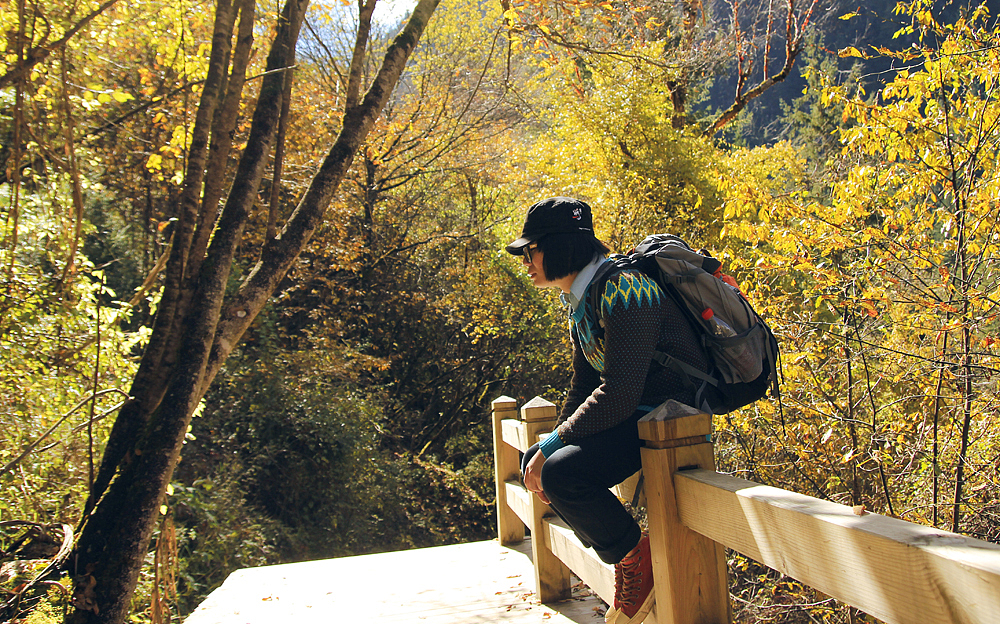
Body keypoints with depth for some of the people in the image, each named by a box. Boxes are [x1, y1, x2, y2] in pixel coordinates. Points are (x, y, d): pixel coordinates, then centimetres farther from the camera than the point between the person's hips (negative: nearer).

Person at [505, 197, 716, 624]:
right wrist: (543, 451, 6)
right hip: (632, 412, 10)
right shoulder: (578, 300, 10)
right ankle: (622, 555, 14)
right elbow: (583, 388, 16)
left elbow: (618, 394, -28)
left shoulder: (621, 288, -21)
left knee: (562, 473, -27)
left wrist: (552, 446, -22)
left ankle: (637, 558, -3)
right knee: (535, 464, 8)